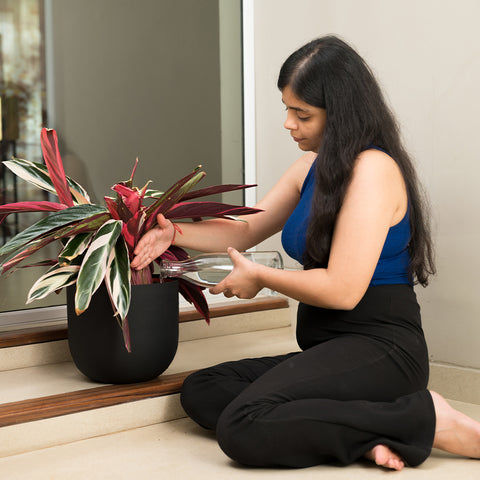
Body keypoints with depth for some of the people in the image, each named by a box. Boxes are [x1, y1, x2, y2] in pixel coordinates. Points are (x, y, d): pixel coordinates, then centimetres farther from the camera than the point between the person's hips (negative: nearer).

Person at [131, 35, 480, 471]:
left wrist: (259, 277, -4)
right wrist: (171, 232, 8)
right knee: (201, 391, -3)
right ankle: (359, 434, -14)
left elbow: (342, 290, -20)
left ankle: (424, 419, -17)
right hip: (330, 350, 10)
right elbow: (247, 230, 25)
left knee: (243, 429, -27)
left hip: (378, 351, -10)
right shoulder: (314, 167, 17)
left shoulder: (373, 169, -14)